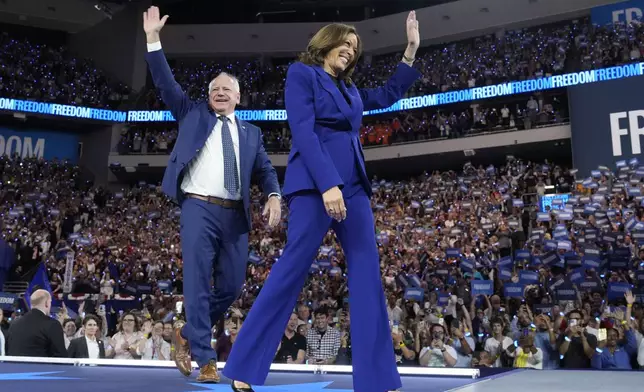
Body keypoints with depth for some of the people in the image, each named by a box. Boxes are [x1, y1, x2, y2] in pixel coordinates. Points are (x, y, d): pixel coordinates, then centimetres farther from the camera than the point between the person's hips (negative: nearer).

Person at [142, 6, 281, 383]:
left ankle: (187, 333, 26)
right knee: (198, 284, -7)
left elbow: (266, 169, 12)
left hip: (236, 215, 3)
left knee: (232, 285, 4)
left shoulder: (251, 132, 19)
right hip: (199, 210, -3)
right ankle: (206, 359, -2)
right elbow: (167, 84, 7)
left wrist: (275, 196, -9)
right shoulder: (193, 115, 15)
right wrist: (154, 39, 1)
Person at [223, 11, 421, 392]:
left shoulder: (349, 88, 24)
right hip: (316, 181, -7)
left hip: (353, 183, 8)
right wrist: (328, 184, -20)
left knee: (368, 271, 0)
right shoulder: (302, 73, 4)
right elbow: (303, 131, -9)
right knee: (293, 268, -10)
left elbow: (387, 96, 39)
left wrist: (411, 51, 33)